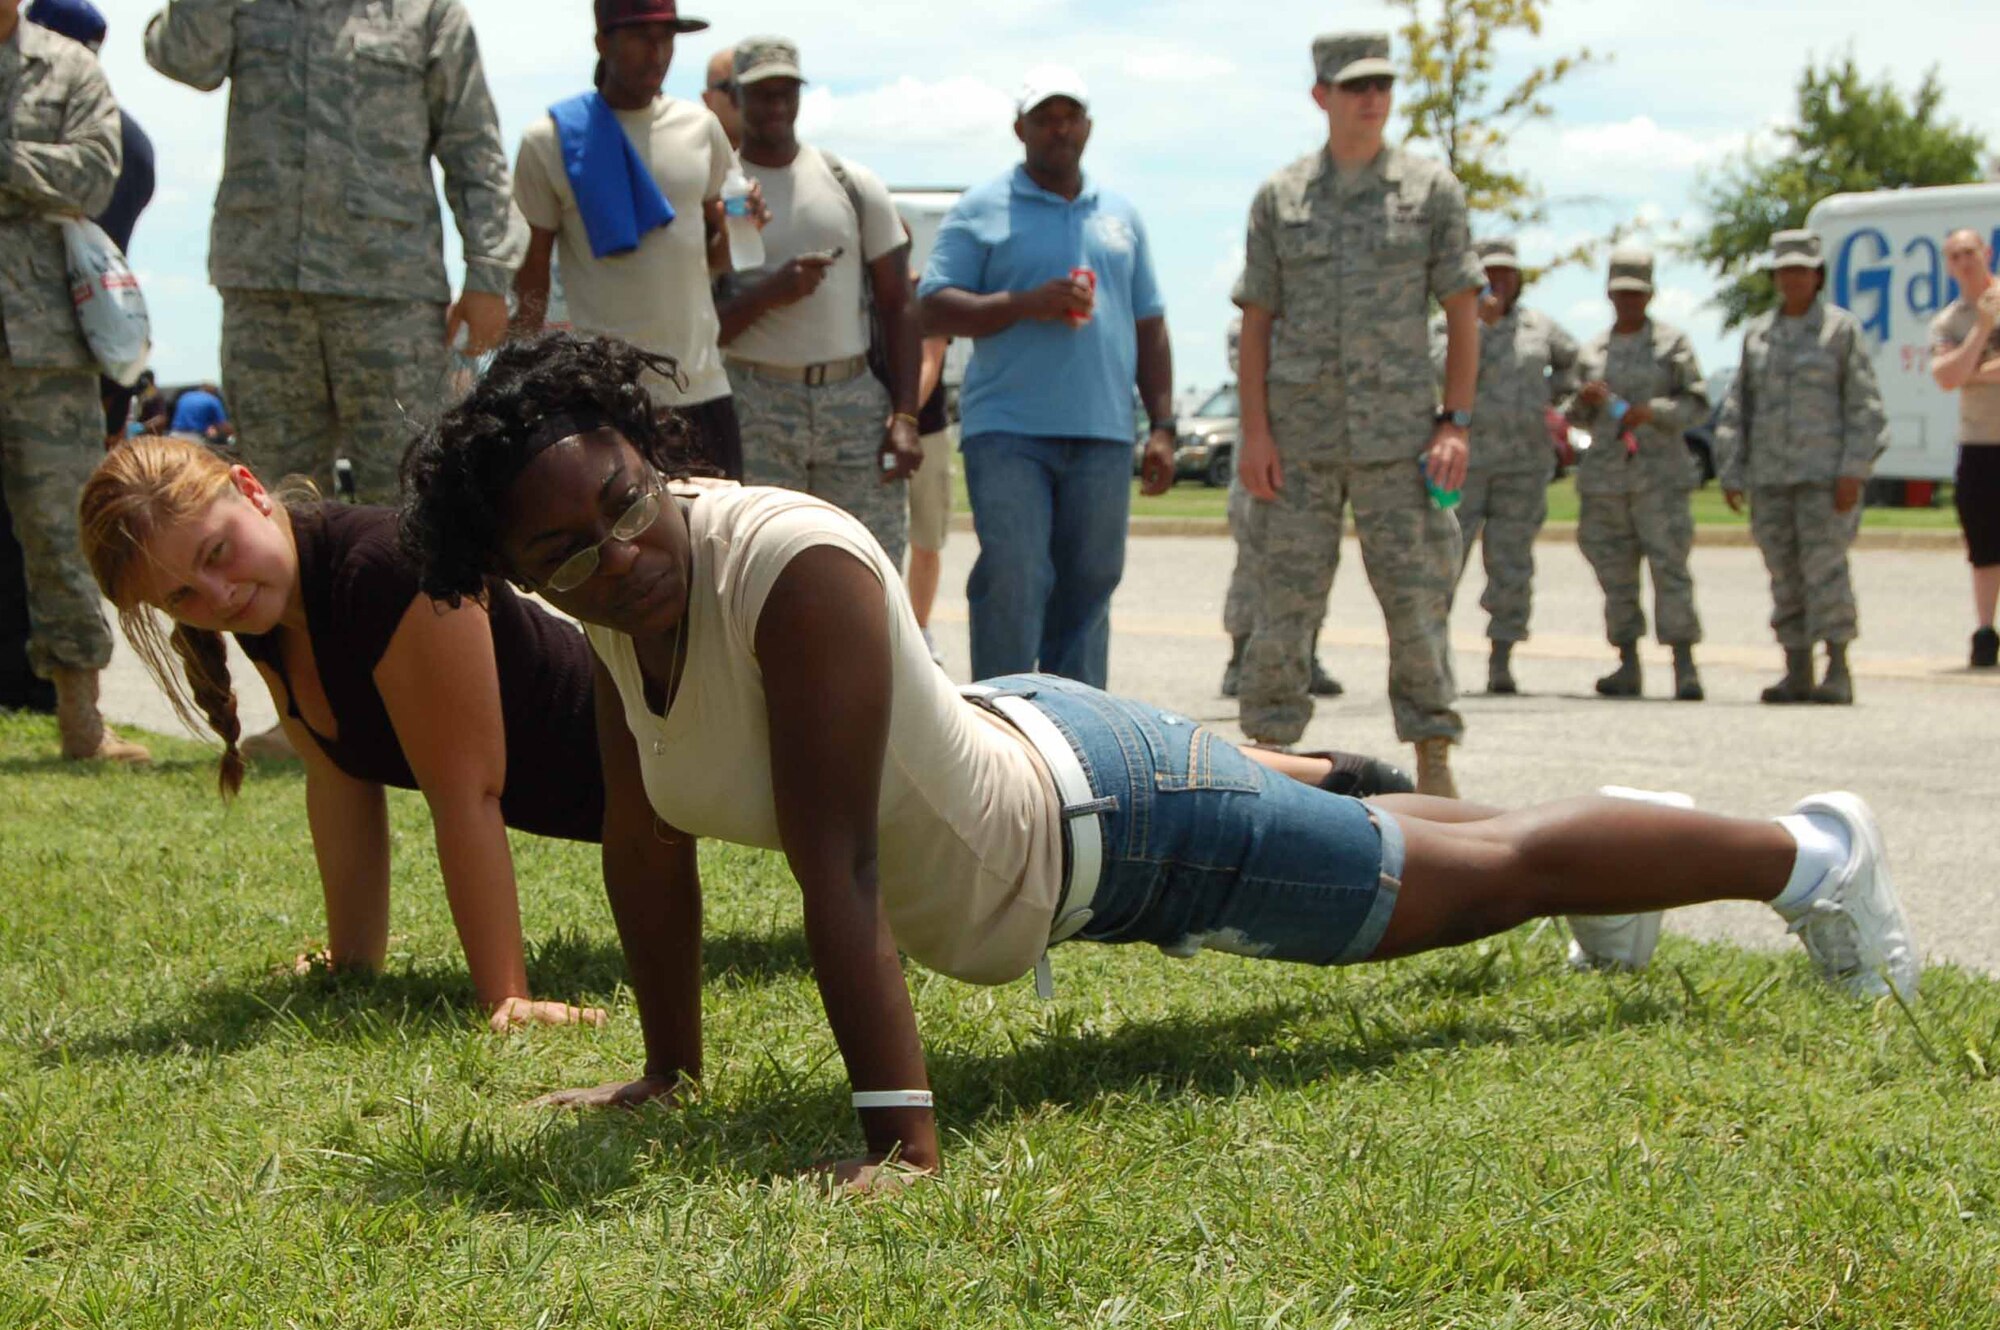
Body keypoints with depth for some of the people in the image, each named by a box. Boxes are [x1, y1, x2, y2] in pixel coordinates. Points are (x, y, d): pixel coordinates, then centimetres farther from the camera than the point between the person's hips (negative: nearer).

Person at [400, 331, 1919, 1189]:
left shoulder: (797, 571, -38)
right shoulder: (613, 599, -15)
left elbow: (832, 869, -43)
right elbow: (647, 842, -4)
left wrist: (903, 1139, -45)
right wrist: (668, 1070, 1)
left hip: (1102, 821, -7)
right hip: (1013, 739, 7)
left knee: (1478, 877, 11)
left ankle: (1807, 850, 32)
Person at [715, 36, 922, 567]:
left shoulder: (854, 184, 11)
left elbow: (897, 305, 10)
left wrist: (905, 415, 0)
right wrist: (768, 293, -17)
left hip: (856, 403, 2)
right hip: (755, 406, -2)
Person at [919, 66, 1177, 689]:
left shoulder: (1120, 216, 19)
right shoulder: (981, 210, 5)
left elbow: (1149, 328, 20)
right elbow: (934, 311, -3)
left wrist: (1162, 427, 11)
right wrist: (1025, 304, -15)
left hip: (1102, 434, 4)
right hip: (1008, 430, -4)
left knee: (1089, 585, 4)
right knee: (1012, 583, -11)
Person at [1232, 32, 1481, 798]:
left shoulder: (1431, 190, 7)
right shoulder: (1280, 198, 8)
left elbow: (1462, 315, 6)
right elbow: (1256, 321, 7)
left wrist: (1455, 422, -4)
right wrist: (1254, 432, -2)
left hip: (1397, 436, 0)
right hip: (1299, 438, 0)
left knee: (1416, 598, -1)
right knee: (1284, 599, -1)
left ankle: (1434, 763, 6)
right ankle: (1269, 751, 7)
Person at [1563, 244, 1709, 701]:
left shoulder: (1672, 343, 4)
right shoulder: (1593, 351, 14)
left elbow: (1696, 404, -1)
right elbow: (1581, 419, 18)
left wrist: (1651, 411, -17)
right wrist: (1583, 401, -5)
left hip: (1659, 474, -4)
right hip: (1604, 476, 4)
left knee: (1670, 565, -13)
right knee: (1614, 572, 3)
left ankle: (1685, 668, -15)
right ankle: (1628, 667, 10)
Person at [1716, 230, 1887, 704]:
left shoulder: (1842, 329, 1)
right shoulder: (1757, 334, 13)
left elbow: (1864, 406, -3)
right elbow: (1737, 408, 14)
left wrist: (1853, 471, -11)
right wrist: (1731, 473, 7)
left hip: (1825, 471, -4)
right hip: (1770, 474, 4)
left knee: (1825, 568, -11)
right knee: (1785, 575, 5)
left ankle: (1838, 673, -6)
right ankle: (1797, 674, 10)